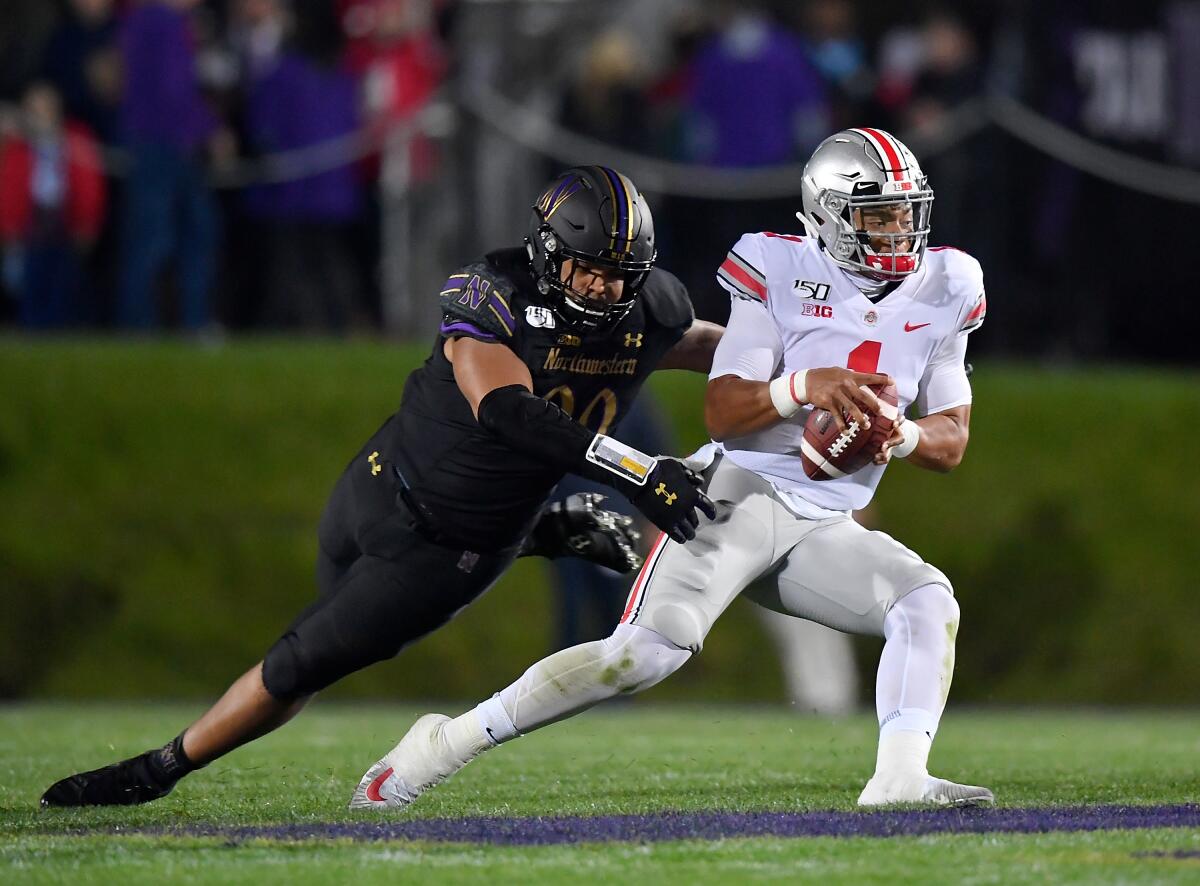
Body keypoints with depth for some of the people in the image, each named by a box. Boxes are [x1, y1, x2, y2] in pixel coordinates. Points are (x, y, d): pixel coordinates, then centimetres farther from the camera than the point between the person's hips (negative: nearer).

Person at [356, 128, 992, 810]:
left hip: (822, 527, 6)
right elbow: (723, 414, -11)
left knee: (929, 602, -18)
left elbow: (952, 443, 10)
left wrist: (902, 434, -13)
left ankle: (900, 779, -30)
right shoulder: (783, 275, -5)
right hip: (741, 494, -6)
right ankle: (449, 741, -16)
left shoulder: (941, 295, 9)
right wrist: (804, 387, -29)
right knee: (651, 649, -22)